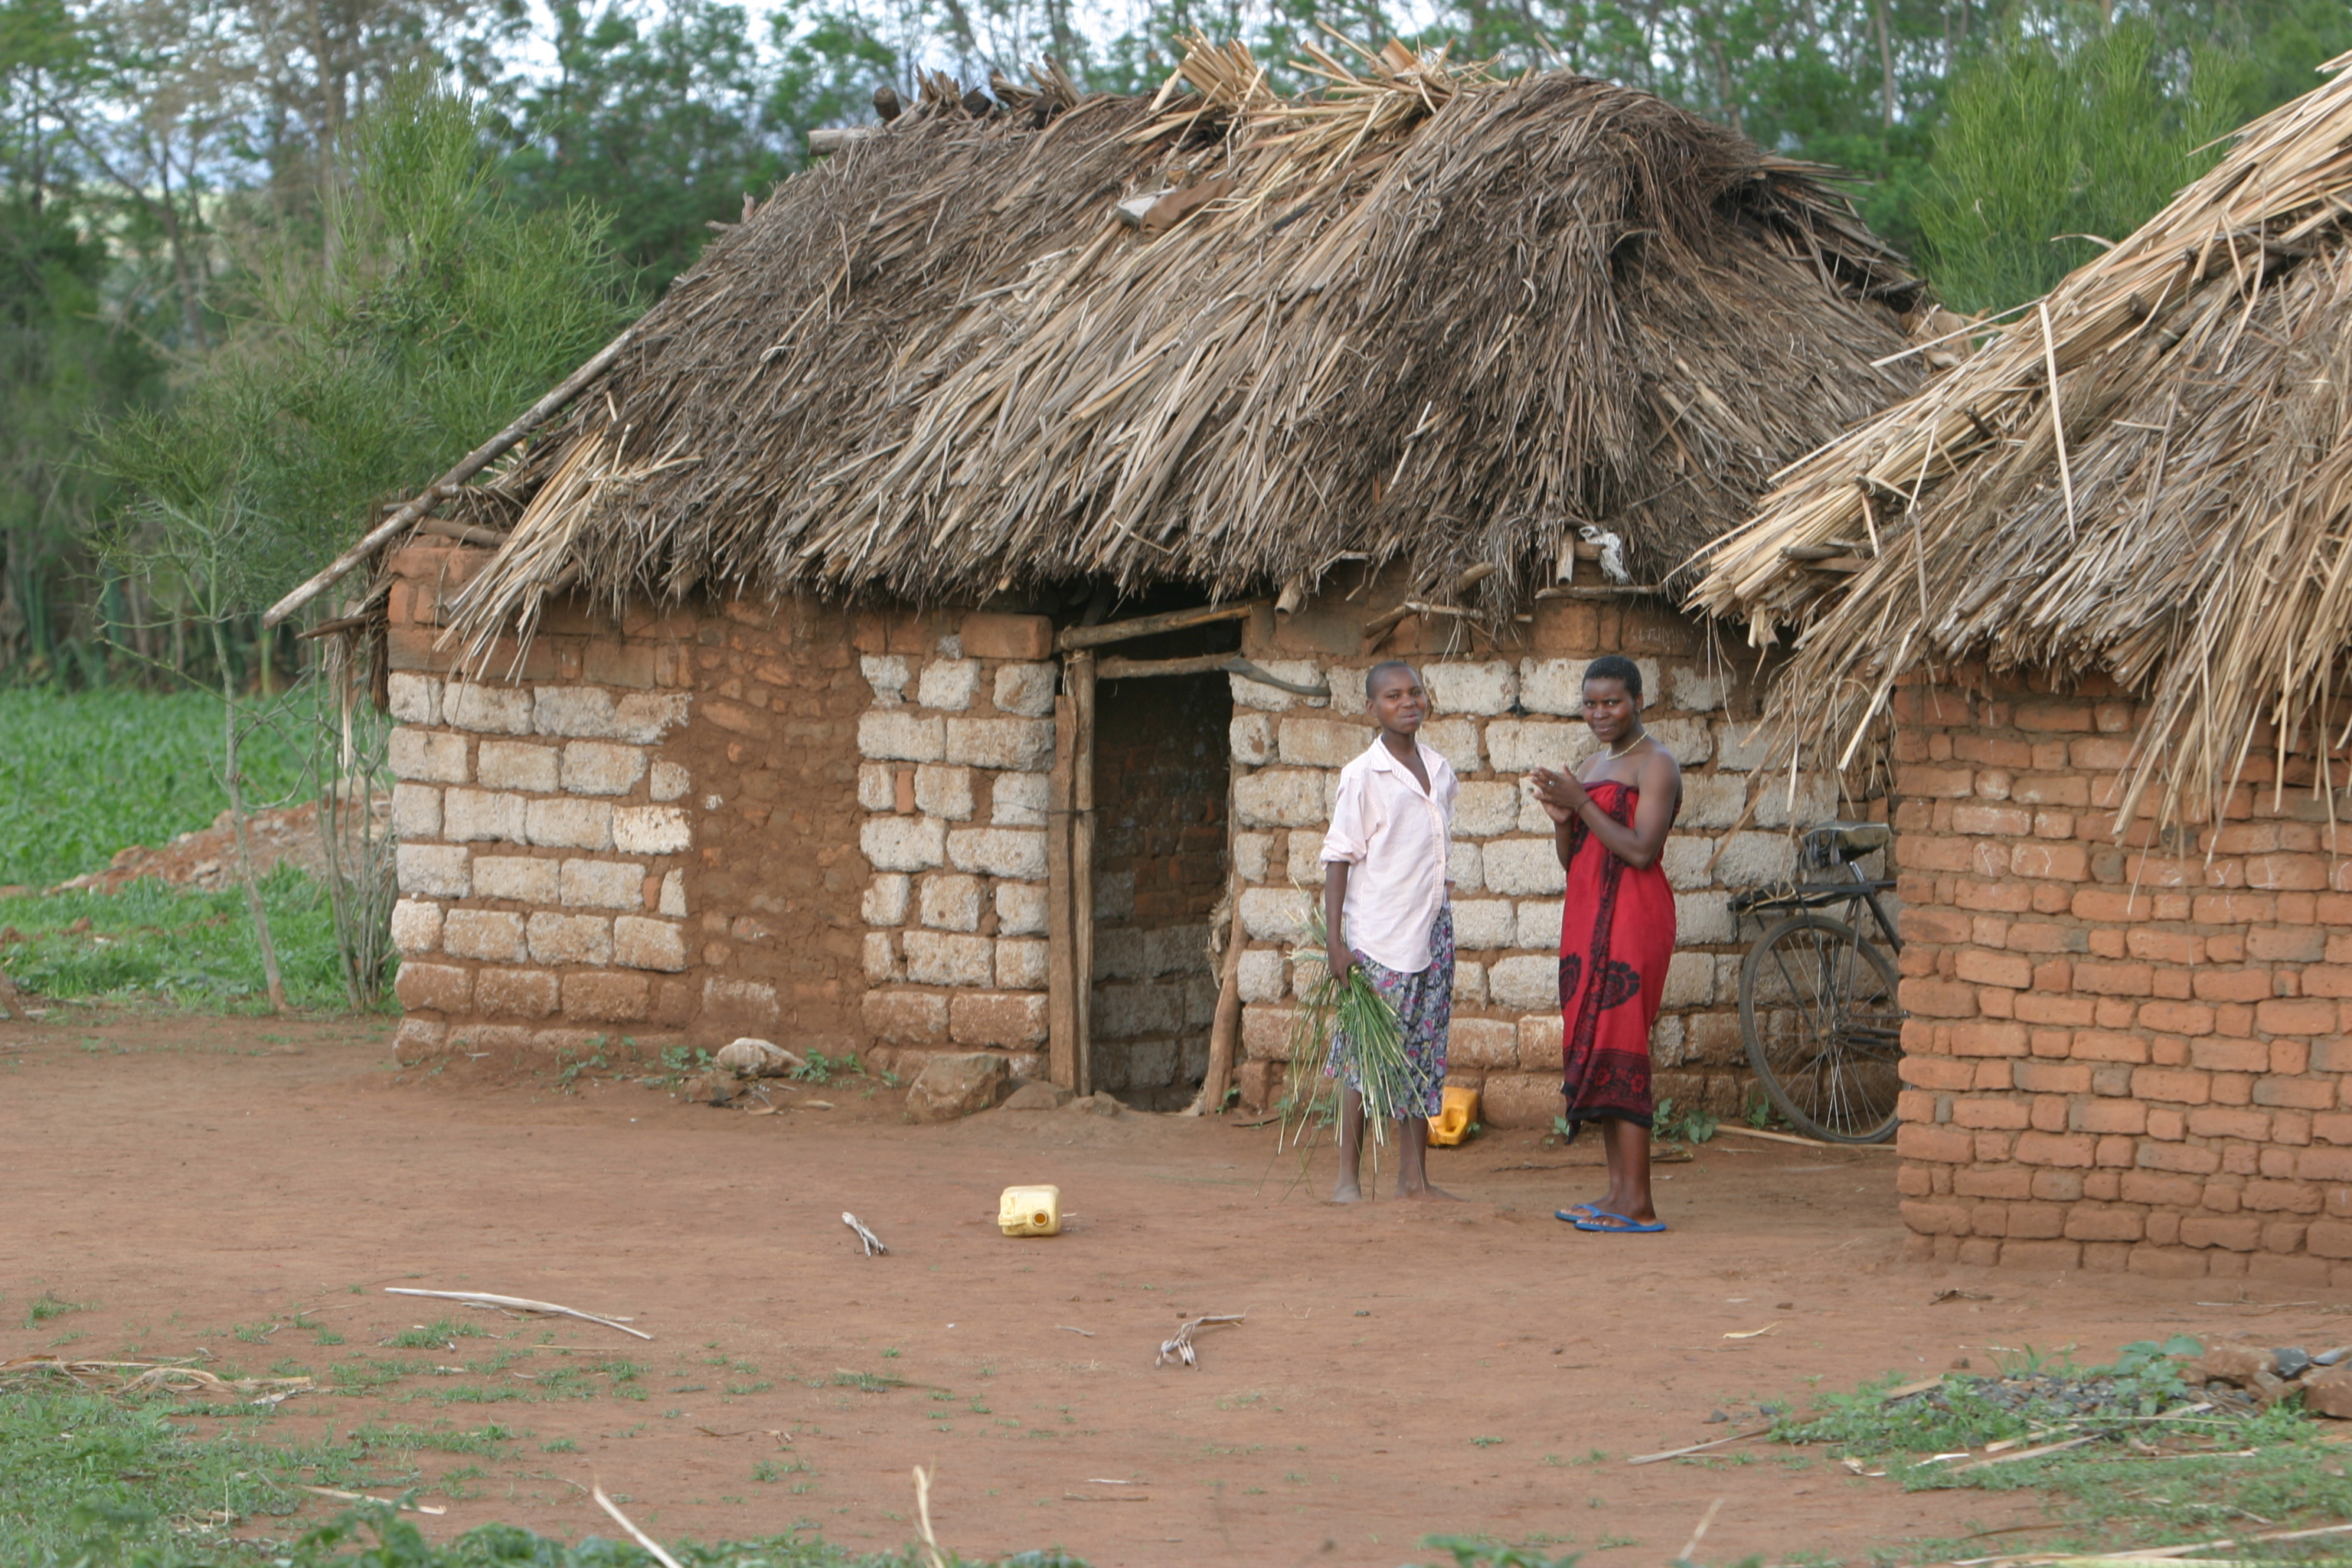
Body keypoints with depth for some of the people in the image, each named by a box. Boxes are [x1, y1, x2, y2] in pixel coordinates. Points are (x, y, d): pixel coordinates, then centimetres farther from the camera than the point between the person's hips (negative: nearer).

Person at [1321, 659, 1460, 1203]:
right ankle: (1348, 1177, 4)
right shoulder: (1362, 776, -8)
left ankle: (1415, 1176, 11)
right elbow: (1338, 859, -8)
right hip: (1377, 939, -6)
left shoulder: (1439, 771, 10)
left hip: (1432, 931, 6)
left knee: (1423, 1057, 6)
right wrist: (1335, 940, -14)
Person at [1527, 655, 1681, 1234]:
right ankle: (1617, 1189, 8)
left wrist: (1582, 805, -15)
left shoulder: (1655, 765, -7)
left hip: (1633, 918, -9)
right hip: (1587, 915, 9)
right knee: (1589, 1047, 6)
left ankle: (1637, 1202, -13)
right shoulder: (1592, 766, 19)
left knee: (1619, 1047, -12)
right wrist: (1561, 817, -1)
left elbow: (1641, 849, -18)